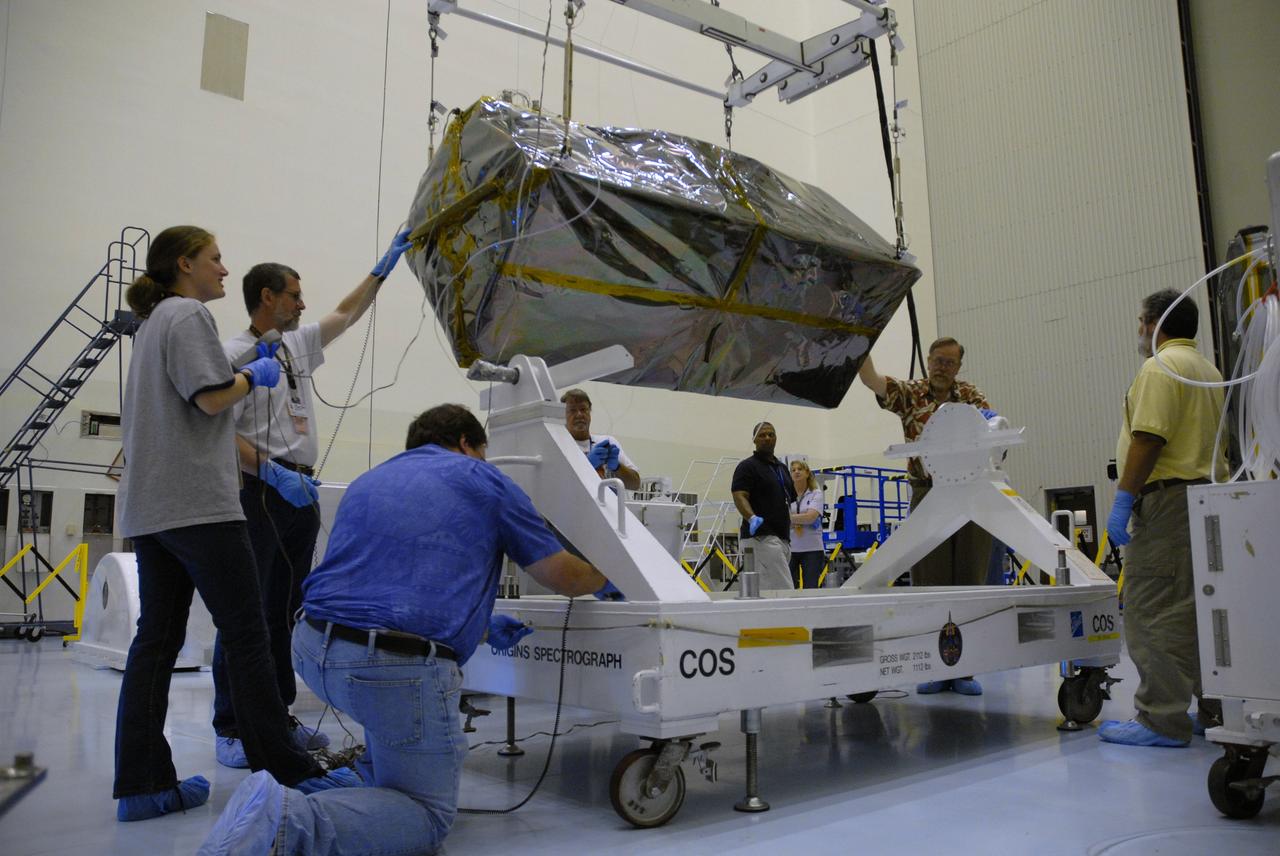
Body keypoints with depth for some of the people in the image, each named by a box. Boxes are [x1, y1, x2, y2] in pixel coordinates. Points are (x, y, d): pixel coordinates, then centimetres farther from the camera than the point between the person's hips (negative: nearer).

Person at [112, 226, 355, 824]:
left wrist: (245, 371, 18)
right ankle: (289, 772, 0)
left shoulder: (155, 321, 24)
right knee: (246, 635, -6)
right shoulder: (189, 314, -6)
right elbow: (211, 398, -17)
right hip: (196, 503, -10)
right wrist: (256, 375, 0)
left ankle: (142, 784, 9)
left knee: (157, 639, 7)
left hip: (149, 506, 10)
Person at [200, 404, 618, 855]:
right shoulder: (485, 482, 7)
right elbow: (562, 576, 13)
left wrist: (482, 627, 40)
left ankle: (378, 771, 32)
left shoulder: (368, 480, 24)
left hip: (313, 651, 8)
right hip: (398, 666, -7)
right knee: (428, 814, 8)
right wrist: (604, 582, 37)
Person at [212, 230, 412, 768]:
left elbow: (346, 314, 29)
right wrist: (273, 473, -24)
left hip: (303, 493, 8)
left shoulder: (298, 344, 16)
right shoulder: (235, 354, -7)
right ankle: (230, 728, 1)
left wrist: (384, 267, 30)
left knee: (285, 612, 11)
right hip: (259, 494, -8)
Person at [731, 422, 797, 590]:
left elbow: (791, 498, 29)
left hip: (783, 537, 8)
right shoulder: (747, 466, -3)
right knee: (783, 590, -16)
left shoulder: (782, 467, 21)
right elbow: (739, 497, -14)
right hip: (761, 537, -8)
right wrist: (752, 518, -32)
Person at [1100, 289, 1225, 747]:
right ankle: (1215, 709, 22)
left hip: (1169, 498, -10)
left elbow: (1148, 439, -19)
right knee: (1200, 609, 15)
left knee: (1155, 611, -9)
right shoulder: (1208, 369, 22)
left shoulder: (1162, 367, -10)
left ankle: (1160, 720, -8)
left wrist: (1124, 498, -18)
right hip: (1207, 496, 11)